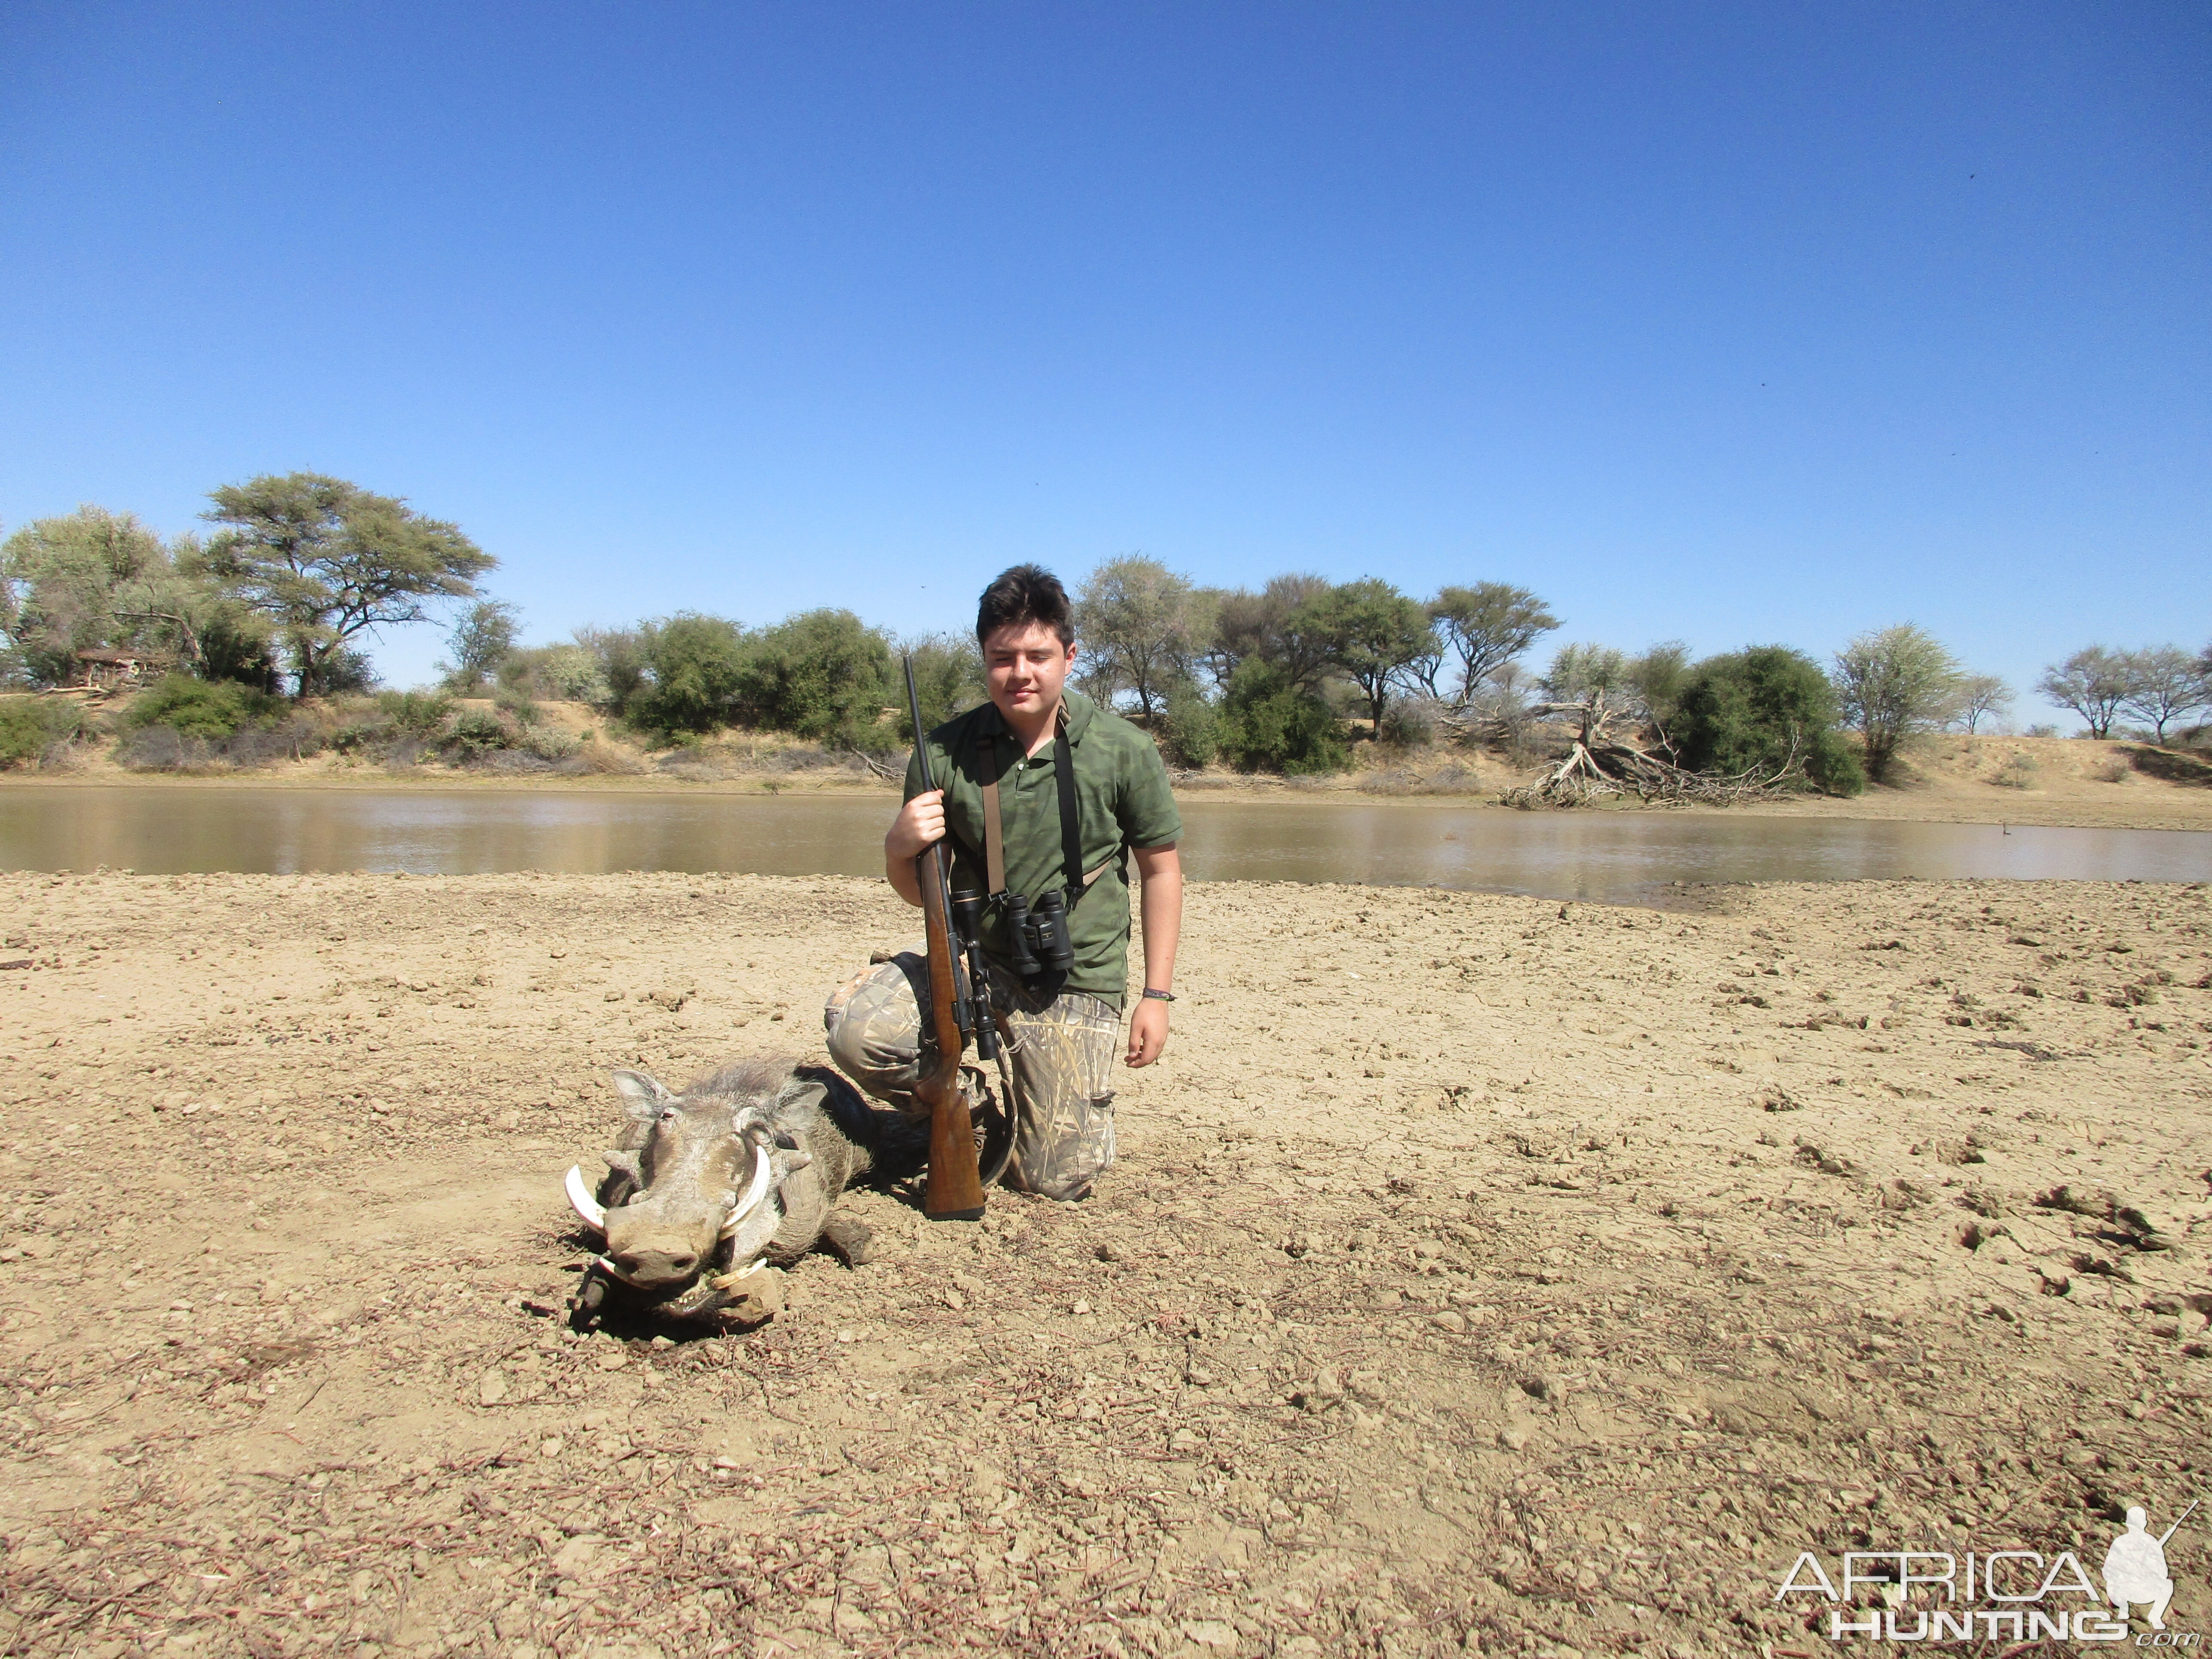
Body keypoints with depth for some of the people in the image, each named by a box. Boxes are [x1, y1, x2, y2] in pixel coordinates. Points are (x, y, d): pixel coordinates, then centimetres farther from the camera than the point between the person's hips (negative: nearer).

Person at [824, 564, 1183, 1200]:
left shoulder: (1123, 751, -8)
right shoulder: (946, 751, -4)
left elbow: (1161, 869, 1)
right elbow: (918, 892, 4)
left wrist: (1156, 995, -2)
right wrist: (899, 847, -20)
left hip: (1077, 979, -1)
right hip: (971, 957, 2)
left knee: (1058, 1181, -3)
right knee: (855, 1025, -25)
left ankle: (1065, 1106, 35)